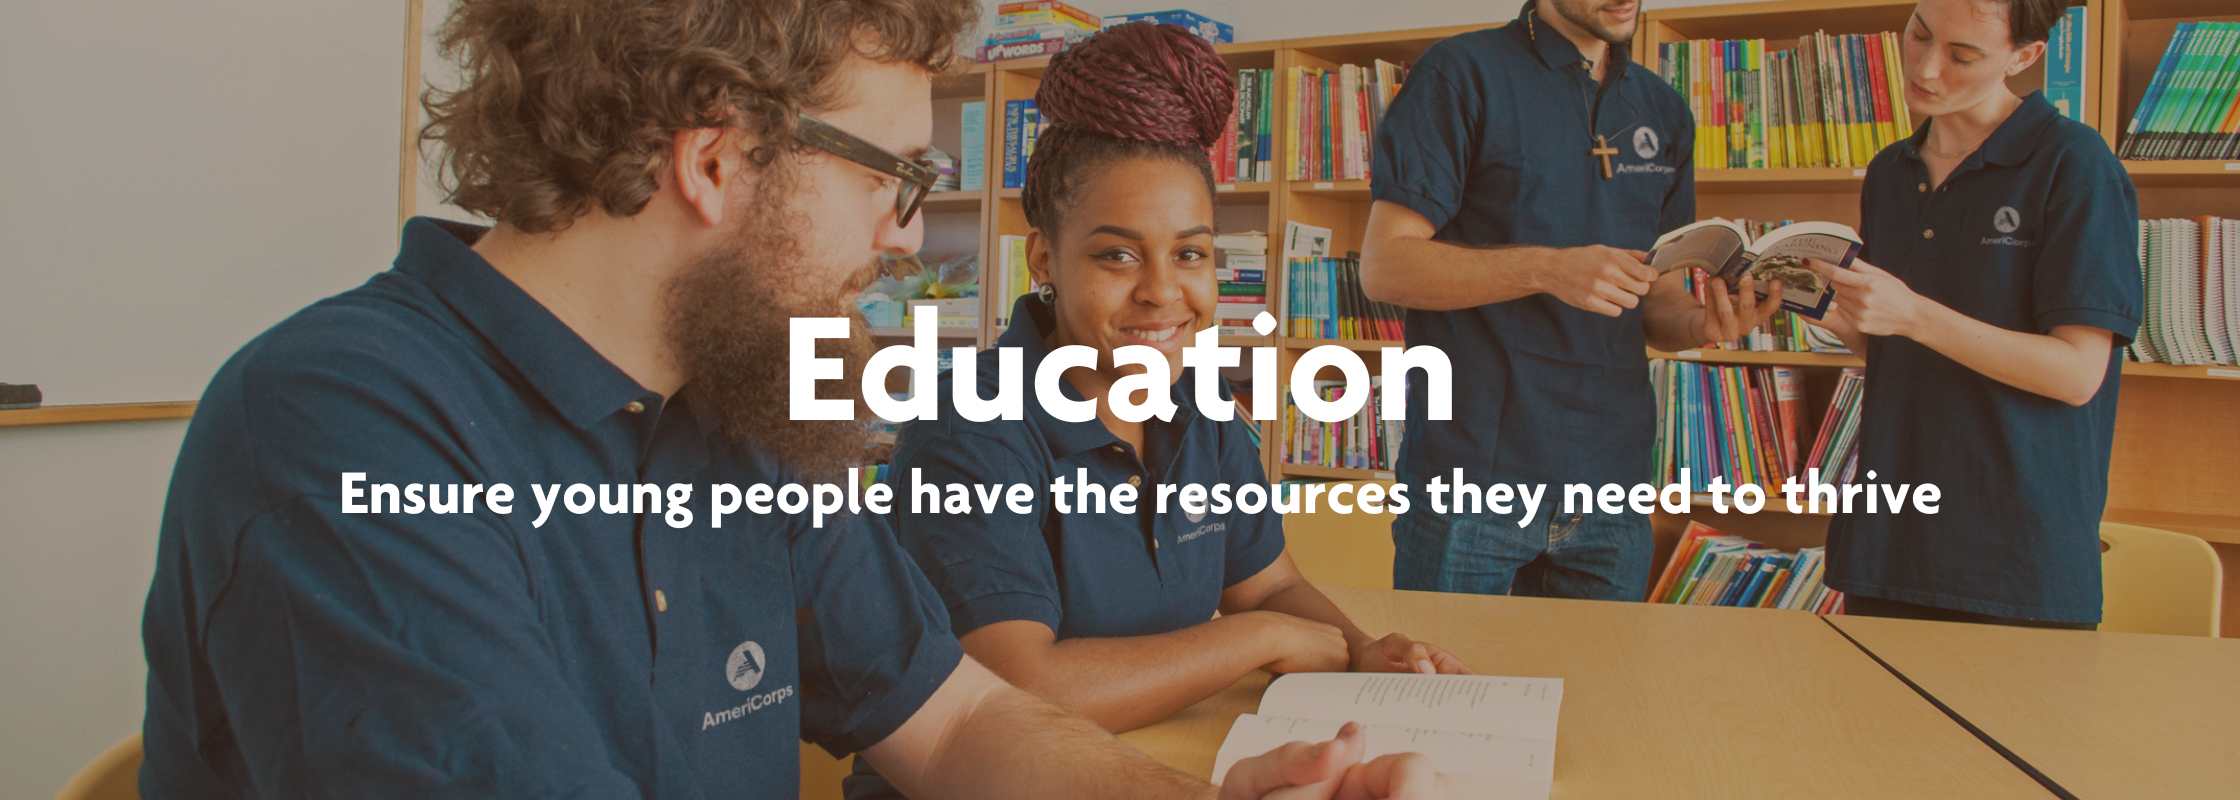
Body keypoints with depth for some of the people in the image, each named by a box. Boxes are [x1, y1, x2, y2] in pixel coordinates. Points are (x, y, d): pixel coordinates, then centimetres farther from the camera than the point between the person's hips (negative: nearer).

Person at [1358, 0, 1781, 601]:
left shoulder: (1664, 112, 16)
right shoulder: (1461, 74, -2)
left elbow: (1654, 296, 19)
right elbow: (1383, 266, -9)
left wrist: (1701, 323, -4)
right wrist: (1546, 269, -20)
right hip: (1474, 470, -5)